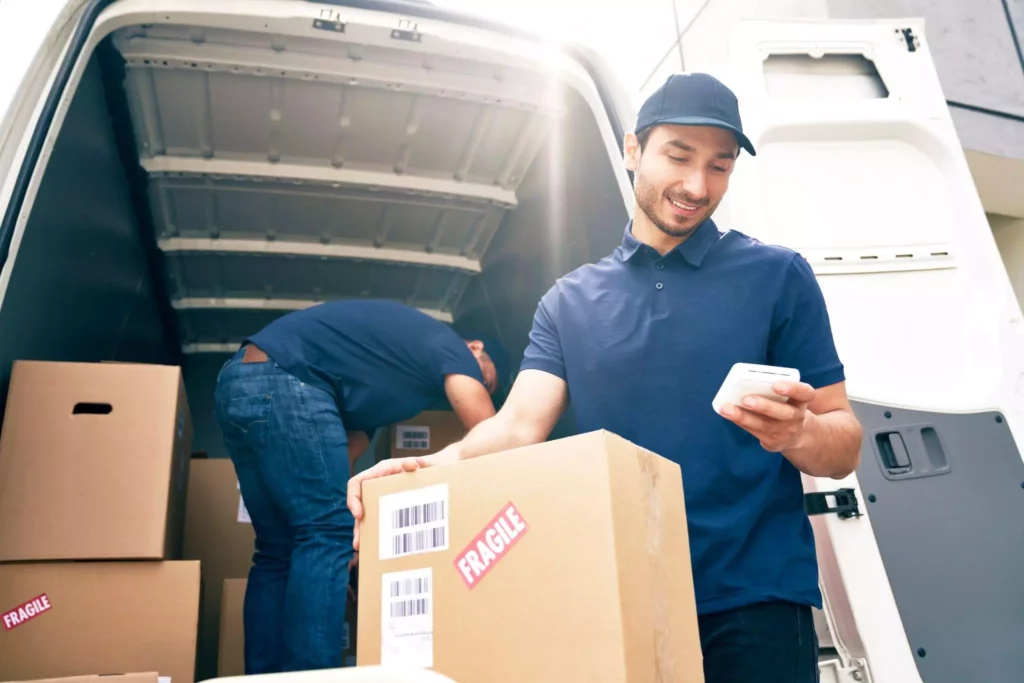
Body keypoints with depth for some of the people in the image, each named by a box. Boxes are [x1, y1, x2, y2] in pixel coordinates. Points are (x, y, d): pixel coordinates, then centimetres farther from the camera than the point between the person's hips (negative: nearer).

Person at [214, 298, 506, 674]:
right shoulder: (448, 346, 6)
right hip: (280, 380, -10)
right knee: (328, 534, -10)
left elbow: (344, 452, 24)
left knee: (278, 550, 11)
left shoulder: (390, 369, 29)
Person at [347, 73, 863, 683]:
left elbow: (845, 446, -2)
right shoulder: (570, 301, 6)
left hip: (755, 599, -1)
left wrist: (796, 432, -24)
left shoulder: (779, 276, 0)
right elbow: (520, 426, -5)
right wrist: (436, 466, -25)